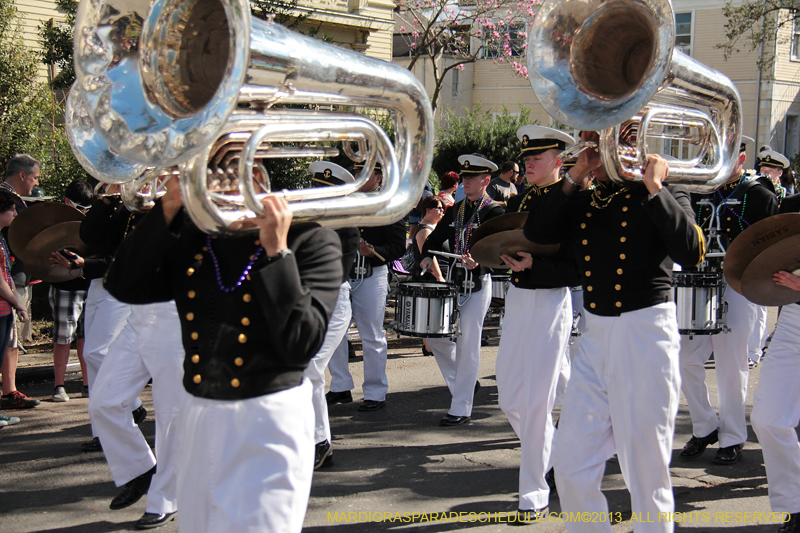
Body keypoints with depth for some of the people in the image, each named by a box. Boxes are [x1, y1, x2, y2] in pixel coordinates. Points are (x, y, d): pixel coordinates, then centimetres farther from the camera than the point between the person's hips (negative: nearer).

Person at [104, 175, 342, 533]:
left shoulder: (309, 238, -6)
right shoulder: (189, 236, 8)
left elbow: (301, 345, -16)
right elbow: (124, 287, -6)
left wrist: (277, 251, -21)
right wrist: (169, 207, -12)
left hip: (269, 422, -5)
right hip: (197, 419, 5)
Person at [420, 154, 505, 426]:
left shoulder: (494, 212, -7)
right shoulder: (454, 210, 13)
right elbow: (435, 238, 16)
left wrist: (478, 261, -35)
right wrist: (427, 256, -5)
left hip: (478, 286, -7)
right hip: (453, 283, 7)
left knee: (467, 345, -5)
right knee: (436, 338, 7)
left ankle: (461, 409, 3)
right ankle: (464, 382, 29)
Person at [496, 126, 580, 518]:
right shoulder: (518, 202, 10)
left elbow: (580, 270, -16)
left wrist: (534, 264, -26)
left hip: (552, 304, -7)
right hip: (516, 300, 7)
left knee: (537, 402, -3)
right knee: (510, 400, 12)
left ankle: (534, 493, 10)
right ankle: (551, 456, 35)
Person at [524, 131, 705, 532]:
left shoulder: (666, 195, -3)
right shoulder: (583, 201, 12)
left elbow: (691, 252, -20)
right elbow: (535, 232, -3)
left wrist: (654, 188, -17)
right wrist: (574, 179, -5)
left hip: (645, 335, -5)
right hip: (594, 335, 5)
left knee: (646, 469, 2)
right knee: (571, 465, 6)